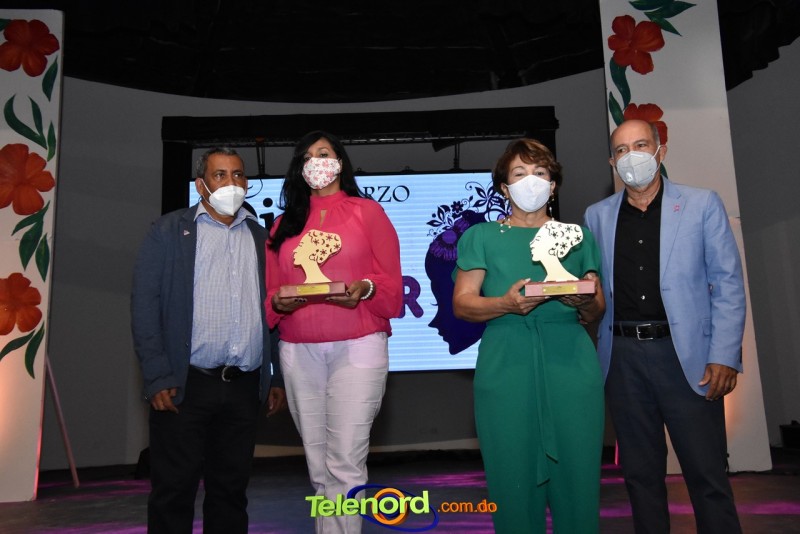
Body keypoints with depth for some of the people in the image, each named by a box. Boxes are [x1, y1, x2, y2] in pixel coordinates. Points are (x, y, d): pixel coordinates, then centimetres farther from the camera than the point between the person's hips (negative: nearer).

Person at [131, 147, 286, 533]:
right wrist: (157, 378, -11)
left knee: (231, 490, 12)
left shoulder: (261, 238, 13)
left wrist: (279, 377, 8)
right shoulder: (168, 232, 3)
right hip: (185, 385, -3)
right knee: (174, 491, 5)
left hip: (245, 386, 3)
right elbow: (145, 306, -3)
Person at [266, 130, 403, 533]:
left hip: (357, 347, -4)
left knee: (345, 463, -6)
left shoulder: (367, 211, 5)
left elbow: (393, 285, 1)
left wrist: (364, 289, -18)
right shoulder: (285, 223, 16)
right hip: (298, 352, 4)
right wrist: (277, 302, -9)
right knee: (318, 465, 11)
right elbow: (270, 289, 12)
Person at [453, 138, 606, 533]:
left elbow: (598, 311, 15)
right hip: (506, 367, -1)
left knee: (576, 478, 0)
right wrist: (507, 303, -16)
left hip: (571, 365, 2)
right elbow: (462, 304, 2)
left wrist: (586, 302, -8)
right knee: (514, 482, 0)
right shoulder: (482, 236, 12)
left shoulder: (577, 235, 17)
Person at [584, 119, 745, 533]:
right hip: (622, 356, 3)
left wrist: (725, 356, -8)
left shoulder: (702, 204, 3)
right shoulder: (597, 216, 11)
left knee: (707, 475, 2)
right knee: (640, 473, 13)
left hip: (686, 353, -2)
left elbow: (728, 284, -1)